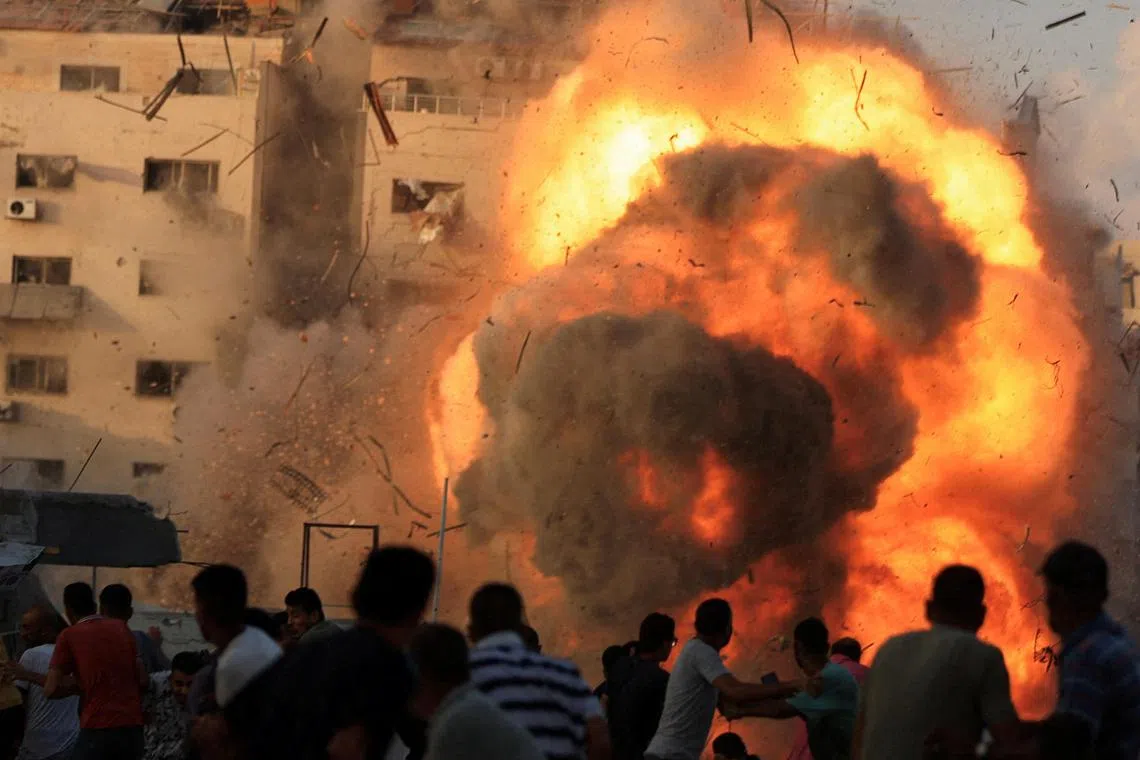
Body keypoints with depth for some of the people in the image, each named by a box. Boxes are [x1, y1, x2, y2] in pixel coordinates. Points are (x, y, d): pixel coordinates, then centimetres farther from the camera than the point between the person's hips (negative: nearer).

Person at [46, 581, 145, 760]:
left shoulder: (69, 636, -1)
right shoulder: (121, 628, 13)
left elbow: (51, 690, -6)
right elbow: (142, 679, 14)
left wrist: (79, 686, 10)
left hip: (98, 729, -5)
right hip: (133, 727, 5)